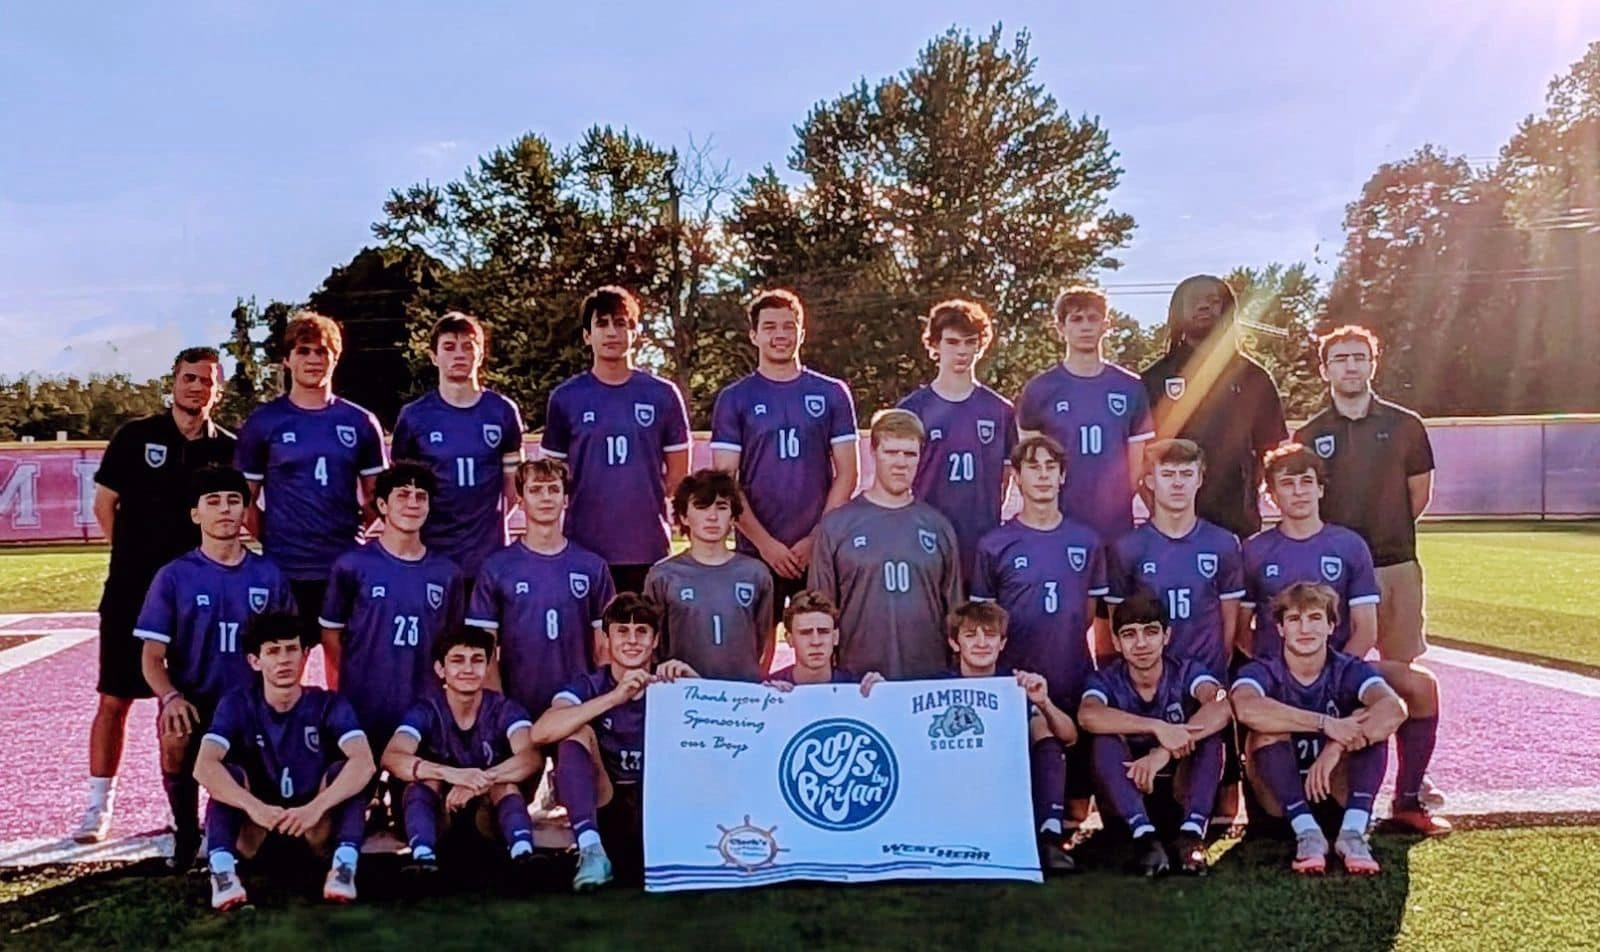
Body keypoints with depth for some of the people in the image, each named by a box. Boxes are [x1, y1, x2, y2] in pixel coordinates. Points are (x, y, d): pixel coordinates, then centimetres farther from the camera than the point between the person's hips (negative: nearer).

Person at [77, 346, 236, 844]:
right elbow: (104, 505, 5)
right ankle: (99, 806, 14)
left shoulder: (228, 449, 2)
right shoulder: (135, 437, -1)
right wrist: (136, 556, 5)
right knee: (114, 699, 4)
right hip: (131, 591, -1)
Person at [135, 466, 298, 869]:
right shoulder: (174, 576, 1)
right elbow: (152, 657, -1)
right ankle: (186, 833, -9)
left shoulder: (269, 576, 6)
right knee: (175, 740, -34)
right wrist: (171, 697, -21)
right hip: (196, 703, -1)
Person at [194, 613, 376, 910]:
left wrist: (315, 807, -41)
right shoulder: (237, 706, -7)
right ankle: (222, 869, -38)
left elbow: (364, 763, -26)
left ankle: (345, 865, -37)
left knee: (343, 771, -25)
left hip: (318, 830, 0)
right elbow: (204, 766, -24)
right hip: (255, 831, 1)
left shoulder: (329, 705, -9)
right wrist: (254, 807, -41)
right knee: (226, 773, -23)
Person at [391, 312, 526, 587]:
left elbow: (512, 484, 11)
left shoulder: (503, 412, 5)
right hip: (432, 558, -1)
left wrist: (489, 522, 4)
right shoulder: (414, 416, 3)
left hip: (490, 557, 1)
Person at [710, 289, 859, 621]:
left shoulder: (832, 394, 7)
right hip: (757, 552, -1)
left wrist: (816, 538, -6)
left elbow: (847, 473, 4)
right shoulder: (734, 399, 4)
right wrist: (765, 543, -9)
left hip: (821, 550, 1)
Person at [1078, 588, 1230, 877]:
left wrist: (1164, 753, -42)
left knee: (1208, 727, -23)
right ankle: (1143, 834, -37)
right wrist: (1158, 728, -44)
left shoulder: (1186, 673, -7)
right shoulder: (1106, 680, -8)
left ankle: (1192, 832, -32)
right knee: (1105, 740, -27)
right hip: (1126, 800, 0)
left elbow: (1222, 707, -31)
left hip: (1180, 796, 0)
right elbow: (1088, 716, -33)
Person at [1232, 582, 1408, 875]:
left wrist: (1337, 747, -42)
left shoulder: (1350, 671, -6)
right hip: (1281, 797, -1)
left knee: (1370, 721, -21)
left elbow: (1394, 709, -29)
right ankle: (1306, 832, -34)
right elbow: (1246, 709, -36)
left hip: (1339, 791, 1)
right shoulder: (1262, 673, -9)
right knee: (1268, 728, -26)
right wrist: (1326, 724, -42)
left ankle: (1353, 830, -31)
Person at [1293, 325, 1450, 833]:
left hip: (1397, 567, 0)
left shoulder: (1405, 426, 6)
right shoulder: (1309, 435, 5)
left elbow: (1419, 494, 14)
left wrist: (1385, 533, 12)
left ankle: (1409, 794, 7)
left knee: (1412, 682, -2)